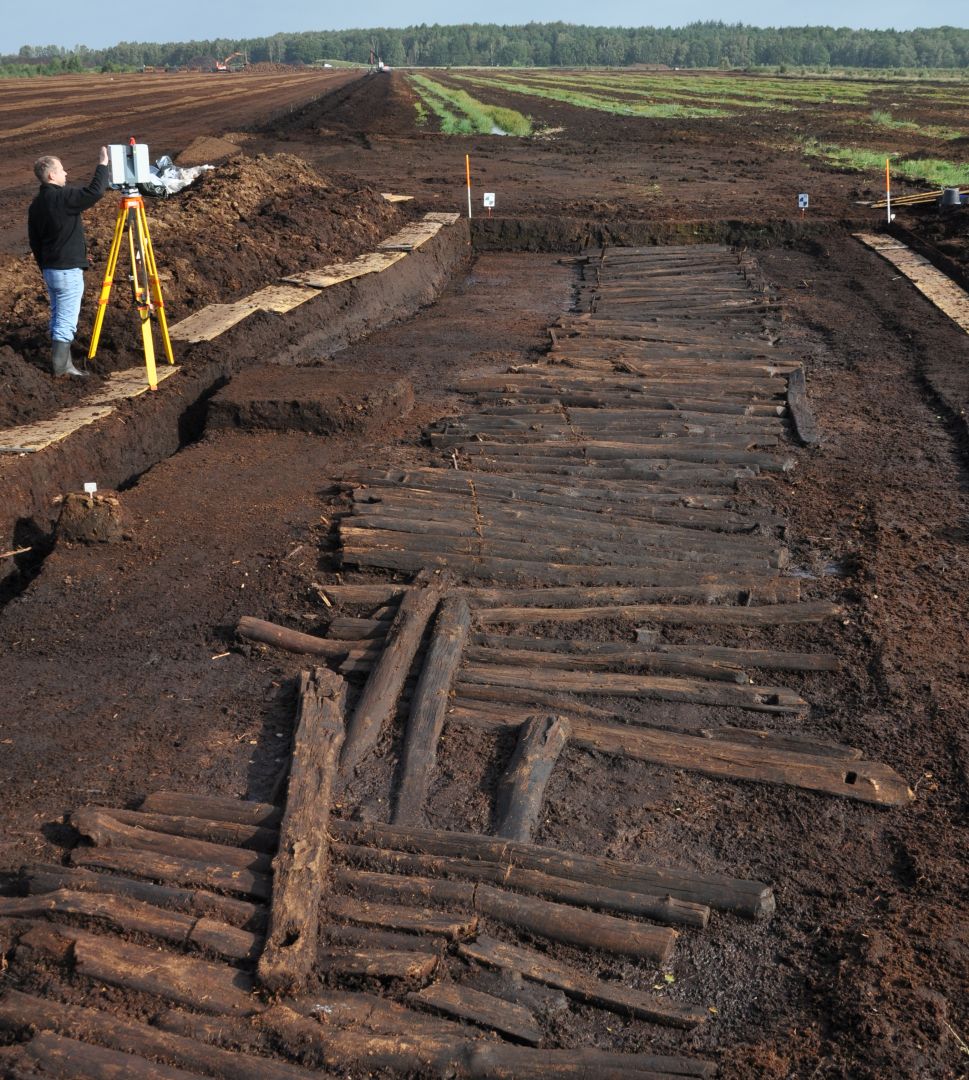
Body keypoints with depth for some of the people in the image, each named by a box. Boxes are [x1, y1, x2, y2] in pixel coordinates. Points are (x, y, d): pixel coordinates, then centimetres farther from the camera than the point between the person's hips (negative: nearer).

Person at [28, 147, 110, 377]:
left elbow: (34, 242, 14)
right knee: (66, 321, -4)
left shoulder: (36, 204, 9)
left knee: (58, 318, 14)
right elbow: (95, 192, -25)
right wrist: (103, 163, -14)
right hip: (68, 271, -9)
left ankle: (62, 364, 19)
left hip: (49, 270, 9)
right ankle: (61, 367, -1)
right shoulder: (63, 197, -17)